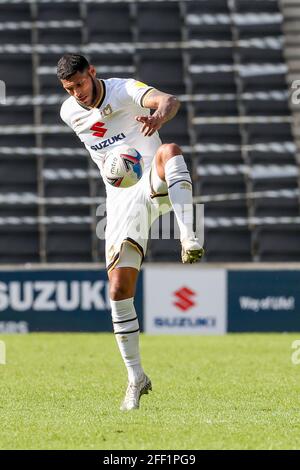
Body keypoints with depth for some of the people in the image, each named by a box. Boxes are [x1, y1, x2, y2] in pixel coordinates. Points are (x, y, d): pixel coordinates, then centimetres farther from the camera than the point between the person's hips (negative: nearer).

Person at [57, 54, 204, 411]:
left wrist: (158, 117, -55)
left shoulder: (125, 90, -10)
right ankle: (135, 377, 8)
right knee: (118, 289, -5)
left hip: (154, 186, -4)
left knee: (169, 151, -39)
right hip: (121, 200, 4)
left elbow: (168, 101, -32)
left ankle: (189, 240, -53)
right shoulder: (69, 113, 4)